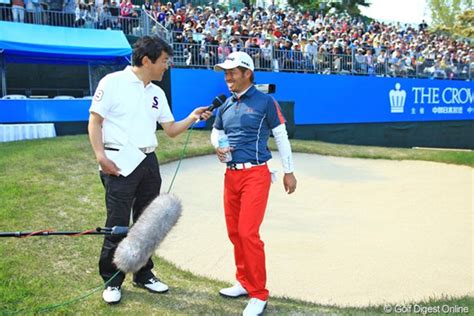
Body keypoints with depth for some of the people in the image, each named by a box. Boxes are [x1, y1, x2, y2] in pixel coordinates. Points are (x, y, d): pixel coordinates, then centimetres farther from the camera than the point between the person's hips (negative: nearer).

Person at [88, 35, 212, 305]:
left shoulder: (157, 93, 12)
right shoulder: (113, 82, -6)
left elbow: (171, 130, 13)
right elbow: (95, 121, -6)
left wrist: (192, 118, -3)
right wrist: (100, 155, -16)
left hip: (149, 162, 7)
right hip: (119, 163, -6)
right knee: (118, 224, -2)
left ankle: (144, 275, 29)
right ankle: (112, 281, 15)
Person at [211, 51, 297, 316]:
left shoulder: (265, 101, -5)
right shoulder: (225, 105, 12)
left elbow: (281, 136, -1)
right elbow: (216, 132, 25)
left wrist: (289, 172, -1)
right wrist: (217, 147, 2)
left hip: (255, 175, -7)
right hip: (231, 175, 7)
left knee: (248, 233, -11)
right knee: (234, 232, 12)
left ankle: (259, 295, 2)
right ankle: (245, 282, 30)